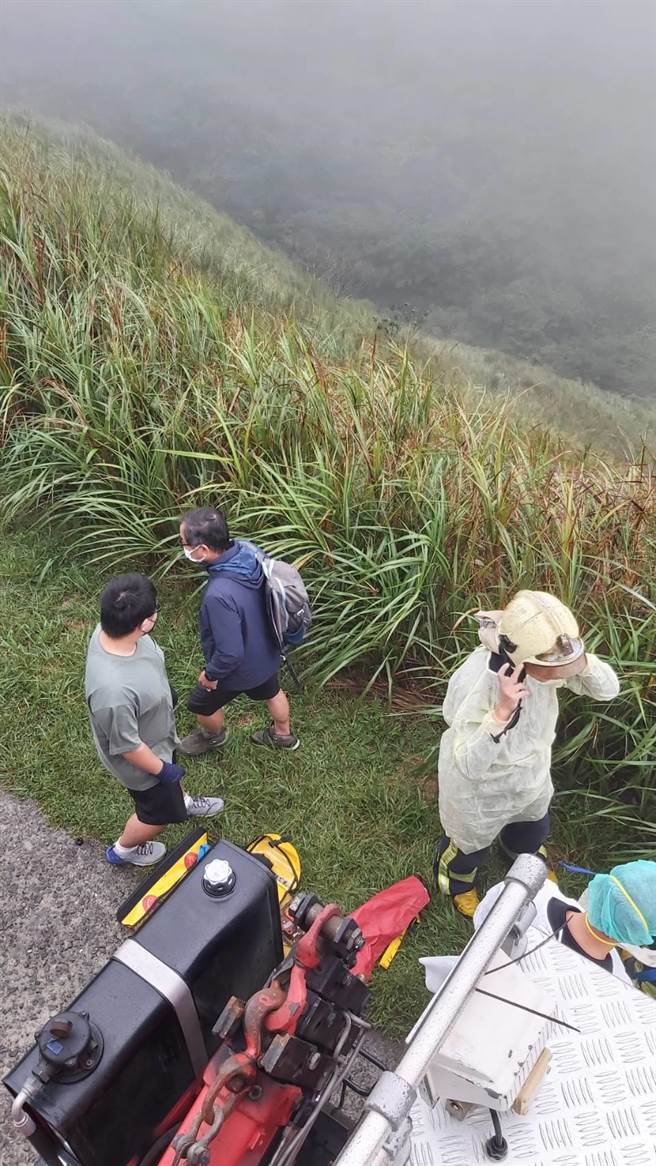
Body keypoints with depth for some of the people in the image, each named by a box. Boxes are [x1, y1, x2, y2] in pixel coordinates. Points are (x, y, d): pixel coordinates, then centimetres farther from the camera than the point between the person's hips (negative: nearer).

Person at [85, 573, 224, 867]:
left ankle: (183, 802, 68)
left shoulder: (112, 630, -24)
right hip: (142, 758, -6)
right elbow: (127, 745, -31)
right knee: (159, 811, 24)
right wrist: (161, 769, -12)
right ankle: (123, 850, 53)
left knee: (171, 778, 37)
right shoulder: (114, 690, -48)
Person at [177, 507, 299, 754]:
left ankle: (214, 737, 56)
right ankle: (283, 735, 60)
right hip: (267, 652, 6)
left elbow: (230, 653, -34)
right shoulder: (247, 550, -21)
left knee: (202, 705, 25)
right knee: (272, 692, 34)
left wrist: (211, 675, -13)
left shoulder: (219, 596, -44)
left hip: (241, 668, -6)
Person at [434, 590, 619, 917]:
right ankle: (456, 879, 62)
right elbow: (470, 765, -38)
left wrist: (580, 660, -38)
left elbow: (608, 689, -16)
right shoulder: (474, 682, -42)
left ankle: (529, 861, 71)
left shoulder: (543, 658, -26)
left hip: (531, 773, 5)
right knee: (472, 842, 27)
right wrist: (502, 711, -51)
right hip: (480, 787, -5)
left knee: (532, 830, 34)